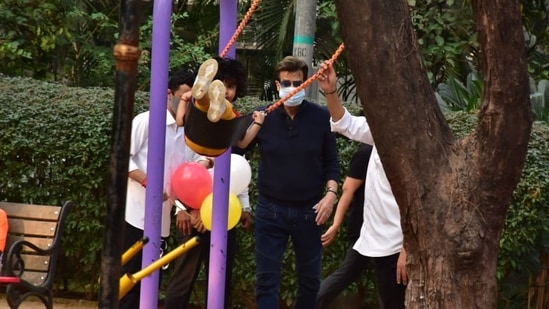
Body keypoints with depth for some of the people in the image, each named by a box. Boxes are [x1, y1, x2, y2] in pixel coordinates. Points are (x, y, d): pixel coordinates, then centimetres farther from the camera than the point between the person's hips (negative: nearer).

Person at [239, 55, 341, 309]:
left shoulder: (321, 117, -3)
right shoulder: (263, 117, -3)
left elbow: (331, 161, 3)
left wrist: (331, 192, -9)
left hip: (309, 211, 1)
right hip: (270, 210, 0)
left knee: (310, 279, 14)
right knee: (266, 280, 2)